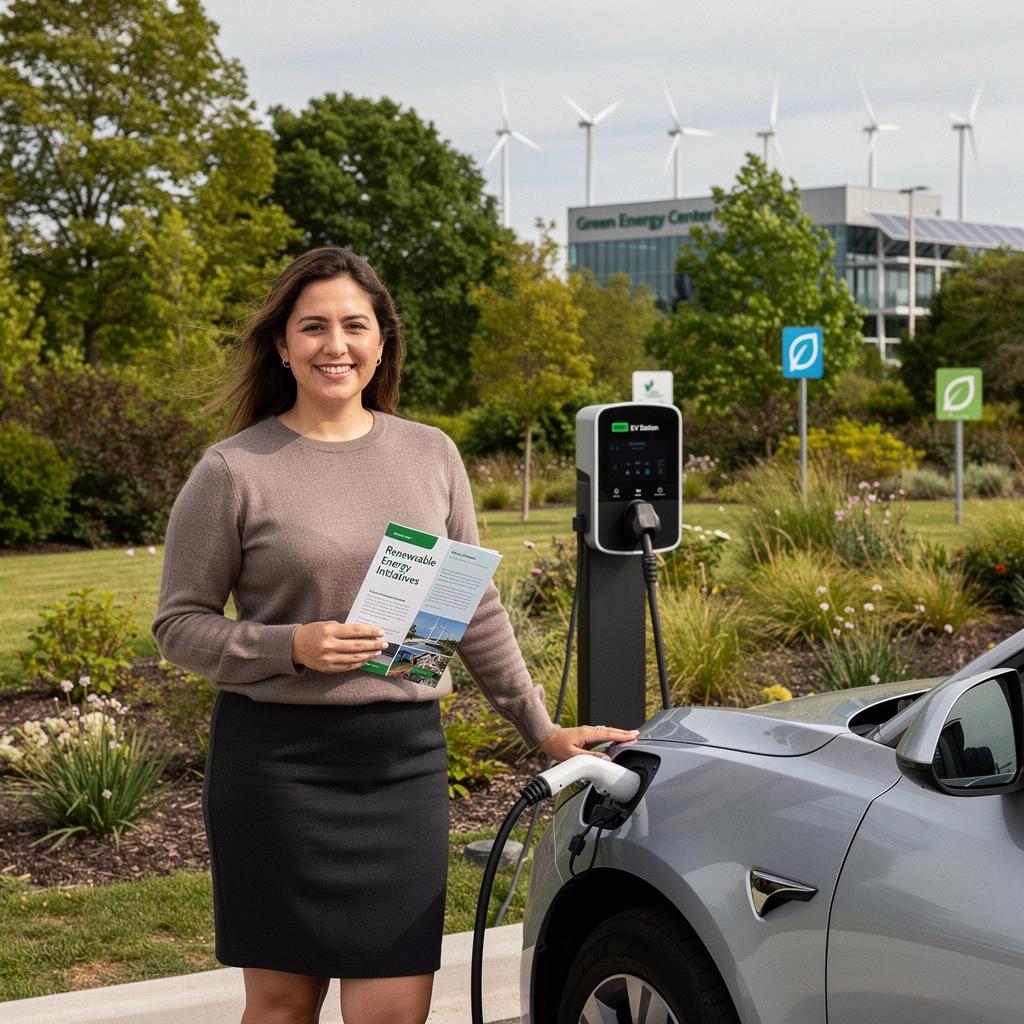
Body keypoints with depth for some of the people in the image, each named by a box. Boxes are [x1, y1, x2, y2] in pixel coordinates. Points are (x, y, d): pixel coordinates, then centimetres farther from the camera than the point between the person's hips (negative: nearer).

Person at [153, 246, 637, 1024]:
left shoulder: (431, 456, 7)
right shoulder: (233, 471, -4)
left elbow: (478, 612, 14)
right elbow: (179, 625, -1)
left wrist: (542, 730, 14)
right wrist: (292, 647, -17)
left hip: (405, 756, 3)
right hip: (279, 761, -3)